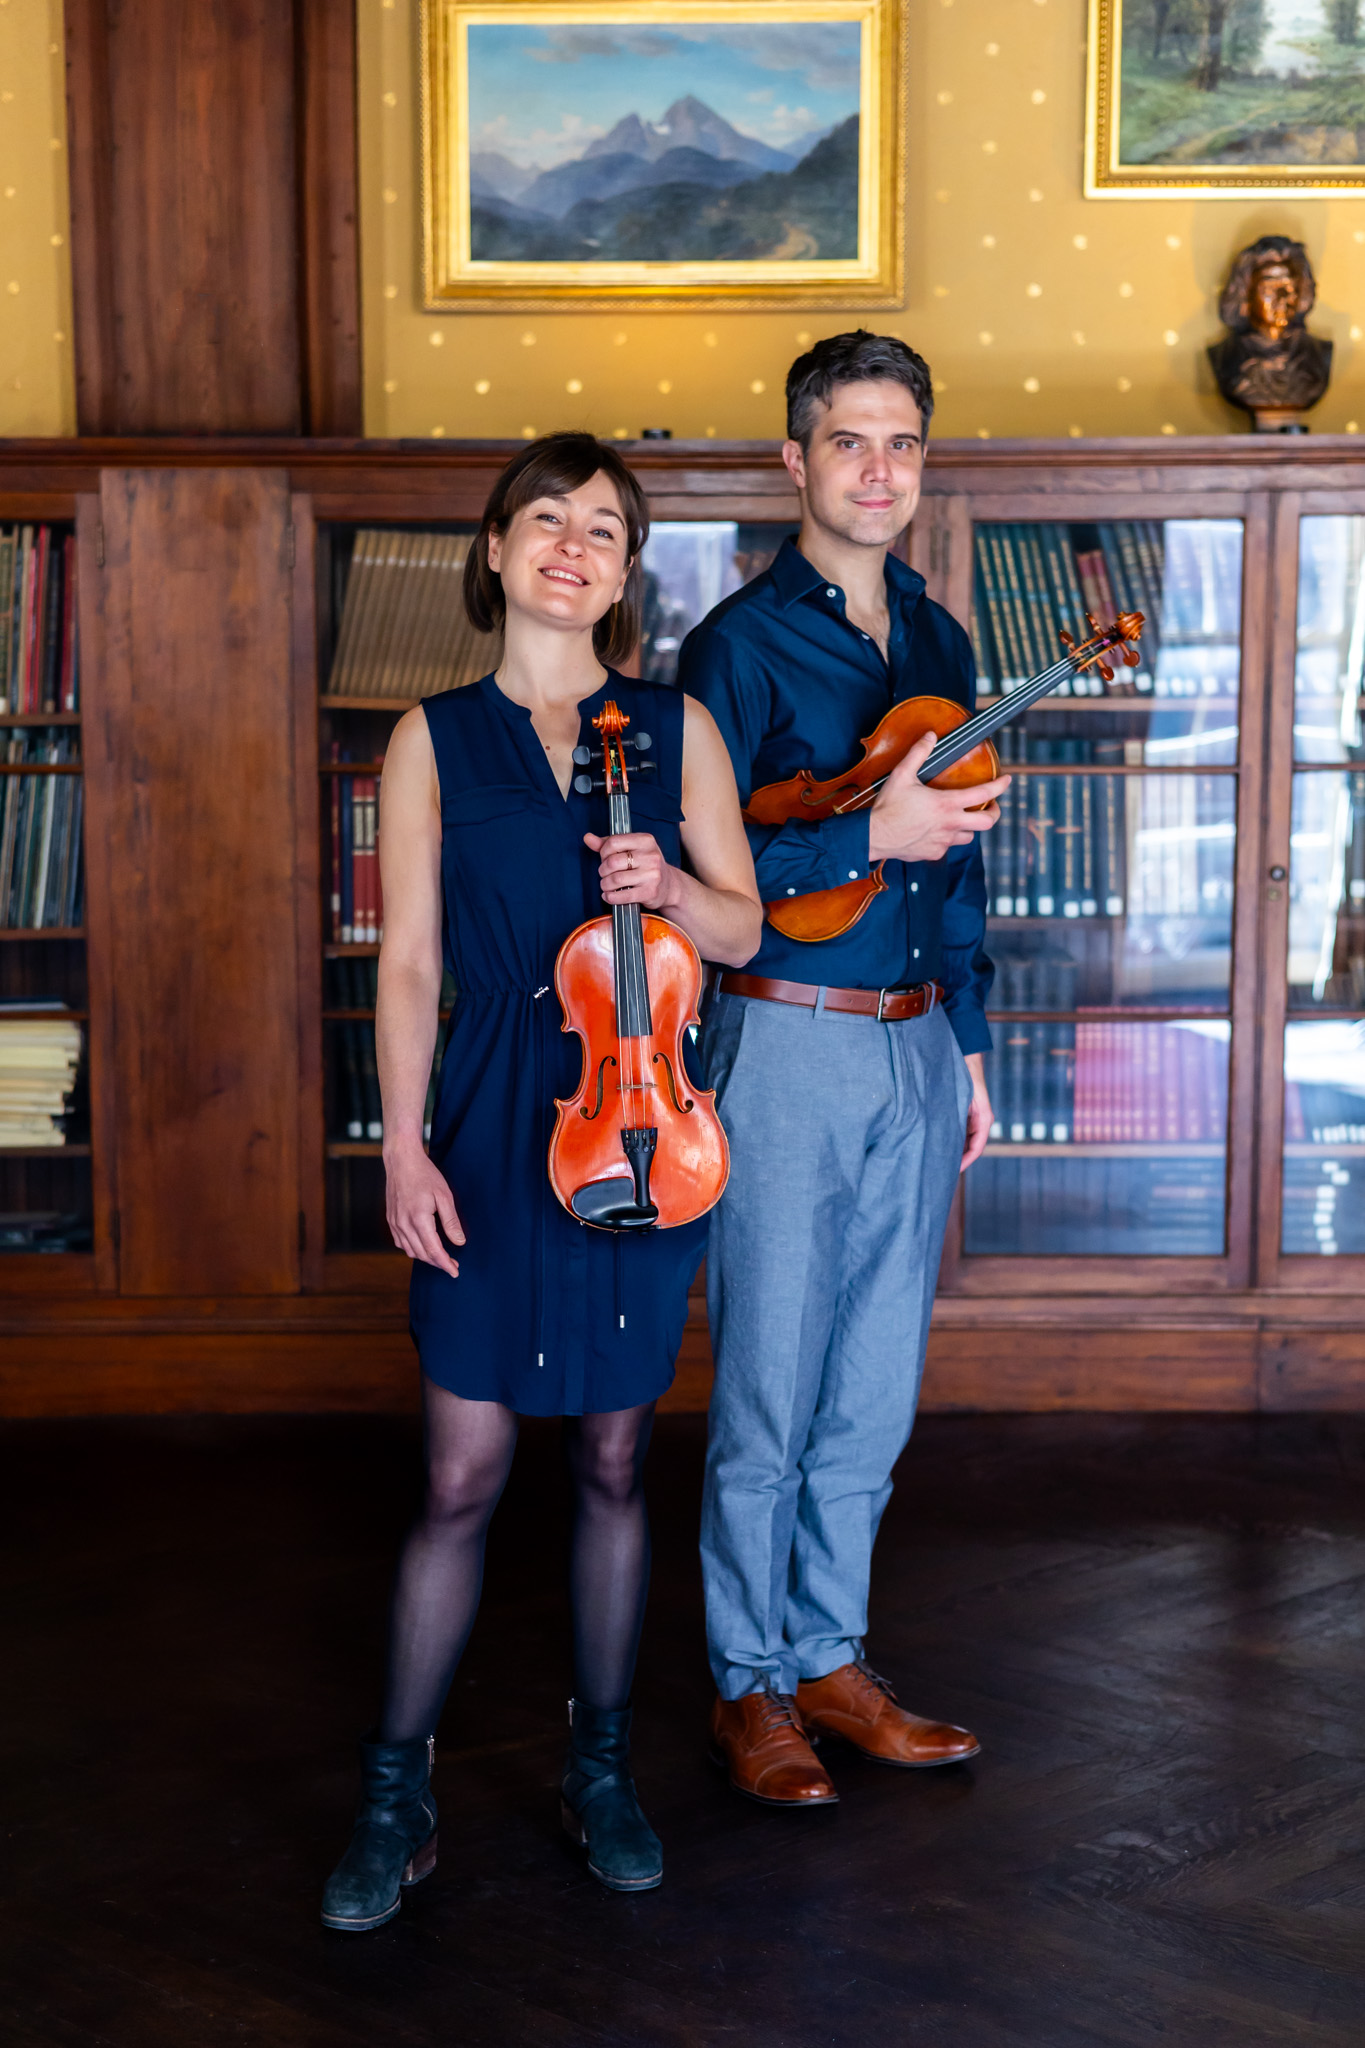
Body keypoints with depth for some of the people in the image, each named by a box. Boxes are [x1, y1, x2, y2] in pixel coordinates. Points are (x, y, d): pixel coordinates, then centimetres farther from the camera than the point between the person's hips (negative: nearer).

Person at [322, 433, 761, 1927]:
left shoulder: (675, 727, 6)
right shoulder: (434, 740, 3)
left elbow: (744, 929, 8)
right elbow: (407, 962, 0)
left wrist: (670, 885, -14)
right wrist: (403, 1147, -8)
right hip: (494, 1131, -1)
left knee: (613, 1460, 10)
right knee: (464, 1479, 0)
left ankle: (599, 1765, 26)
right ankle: (396, 1786, 15)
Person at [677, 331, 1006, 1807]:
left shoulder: (935, 637, 13)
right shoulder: (740, 643, -7)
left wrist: (967, 1044, 17)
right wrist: (869, 835, -21)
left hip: (916, 1045, 6)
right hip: (791, 1038, -6)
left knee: (873, 1391, 12)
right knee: (768, 1391, 1)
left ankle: (831, 1658, 24)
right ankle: (749, 1686, 14)